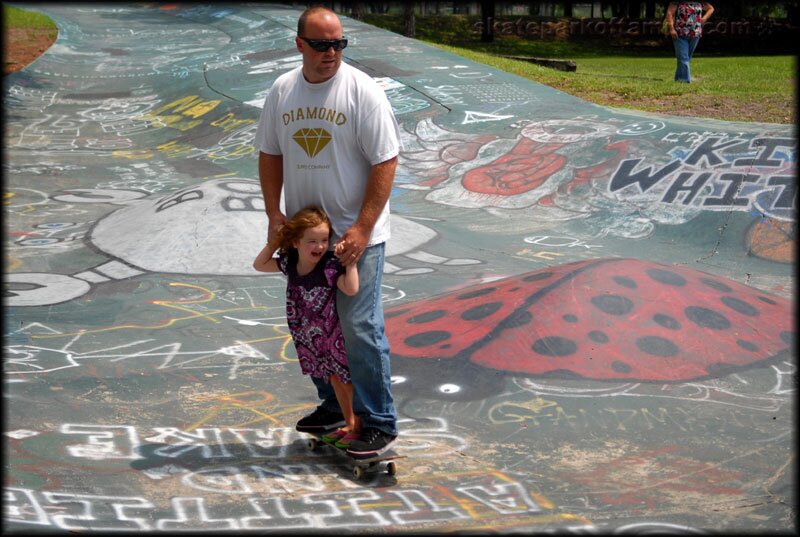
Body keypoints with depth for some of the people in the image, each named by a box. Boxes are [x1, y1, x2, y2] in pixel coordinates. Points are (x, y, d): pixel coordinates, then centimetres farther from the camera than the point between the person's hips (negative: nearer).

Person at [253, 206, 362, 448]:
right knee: (334, 379, 20)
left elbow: (351, 288, -37)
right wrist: (273, 242, 0)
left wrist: (350, 261, -35)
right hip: (310, 336, 7)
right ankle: (348, 424, 34)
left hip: (334, 334, -7)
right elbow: (259, 264, 10)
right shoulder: (289, 263, -4)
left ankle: (358, 427, 17)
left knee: (348, 380, 4)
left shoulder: (330, 266, -24)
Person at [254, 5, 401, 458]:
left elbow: (385, 162, -14)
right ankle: (333, 405, 32)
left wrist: (362, 229, -19)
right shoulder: (282, 91, 4)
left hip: (355, 234, -6)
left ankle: (380, 424, 2)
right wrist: (274, 213, 2)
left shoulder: (362, 90, -12)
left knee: (360, 327, -8)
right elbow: (270, 154, 14)